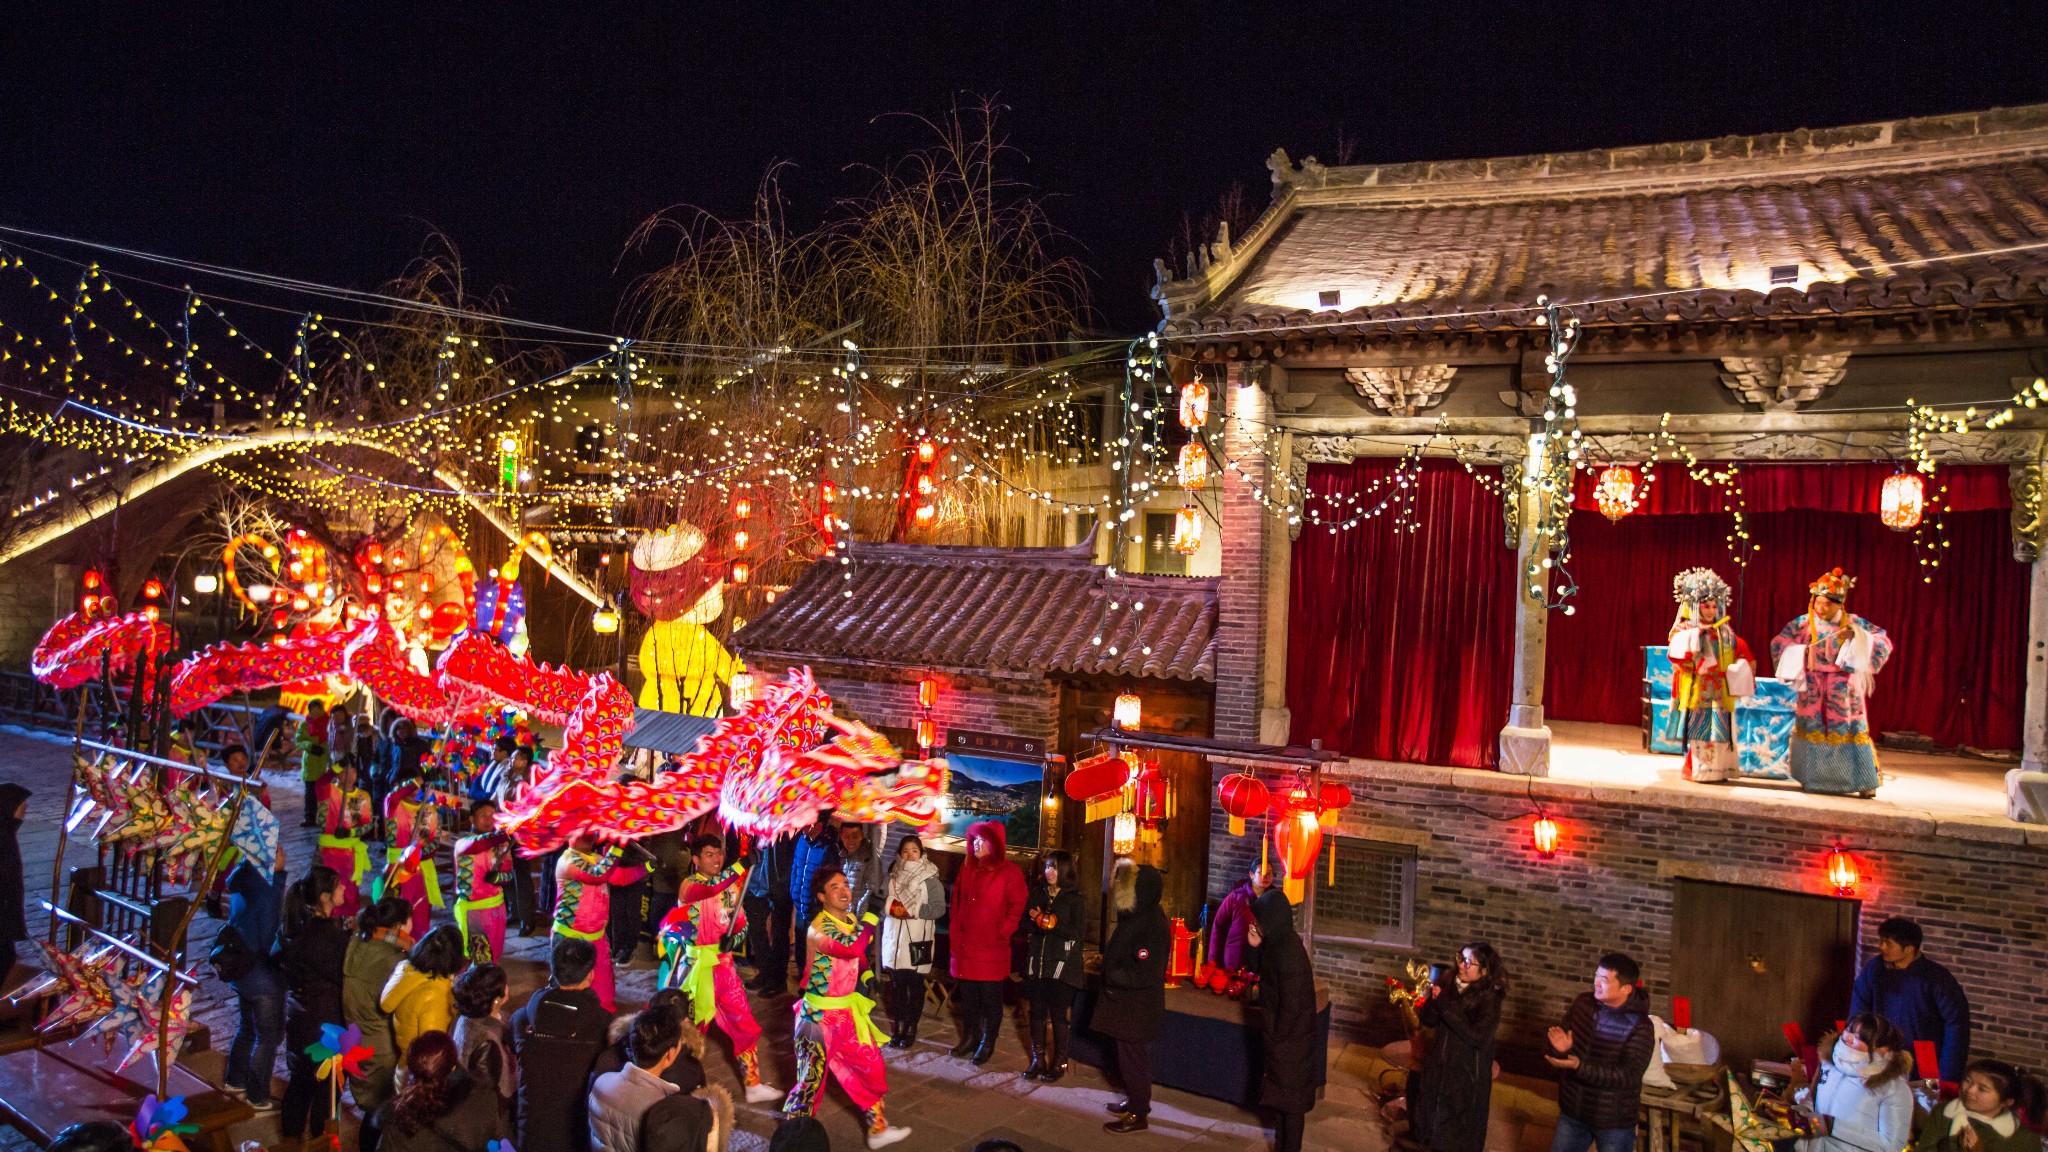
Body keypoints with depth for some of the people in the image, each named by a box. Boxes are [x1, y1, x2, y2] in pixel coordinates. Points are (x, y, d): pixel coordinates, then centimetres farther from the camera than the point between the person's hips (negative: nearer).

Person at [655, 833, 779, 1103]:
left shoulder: (730, 884, 6)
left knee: (745, 1025, 5)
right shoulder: (689, 885, -11)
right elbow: (708, 893, -35)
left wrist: (734, 938, -11)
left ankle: (753, 1084, 15)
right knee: (692, 1029, 7)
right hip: (697, 967, -5)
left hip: (723, 964, 5)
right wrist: (738, 870, -47)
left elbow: (741, 922, 12)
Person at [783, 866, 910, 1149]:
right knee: (811, 1079, 5)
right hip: (820, 1015, -7)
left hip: (848, 1011, 7)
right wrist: (872, 913, -34)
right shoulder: (818, 929, -23)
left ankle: (877, 1129, 28)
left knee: (871, 1068, 13)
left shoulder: (852, 921, 1)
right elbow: (851, 949, -40)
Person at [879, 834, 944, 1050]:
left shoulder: (931, 879, -4)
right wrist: (891, 907, -7)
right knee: (897, 985, 7)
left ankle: (911, 1029, 13)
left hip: (918, 940, -3)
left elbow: (939, 907, -9)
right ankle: (898, 1028, 16)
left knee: (915, 986, 2)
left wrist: (913, 910, -17)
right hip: (894, 938, 3)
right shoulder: (893, 876, 9)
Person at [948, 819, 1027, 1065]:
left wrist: (1002, 932, -11)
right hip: (965, 944, 5)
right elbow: (956, 903, 16)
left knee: (990, 997, 2)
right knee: (967, 994, 11)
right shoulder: (967, 869, 11)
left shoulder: (1009, 872, -6)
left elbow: (1018, 906, -7)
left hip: (992, 946, -5)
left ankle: (987, 1043, 13)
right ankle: (969, 1038, 24)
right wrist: (955, 932, 9)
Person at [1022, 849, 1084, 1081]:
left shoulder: (1075, 899, -3)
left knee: (1059, 1016, 1)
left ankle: (1059, 1062, 13)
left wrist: (1049, 924, -15)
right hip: (1037, 963, 4)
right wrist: (1034, 920, -9)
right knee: (1037, 1012, 7)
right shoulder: (1036, 893, 10)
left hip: (1062, 966, -4)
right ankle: (1038, 1060, 18)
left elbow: (1078, 932, -11)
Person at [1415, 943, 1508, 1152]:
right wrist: (1434, 1000, -22)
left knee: (1461, 1131, 11)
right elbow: (1428, 1020, -1)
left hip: (1467, 1073, -5)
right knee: (1434, 1115, 20)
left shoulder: (1490, 997, -18)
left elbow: (1479, 1037, -26)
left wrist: (1446, 1007, -26)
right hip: (1439, 1065, 5)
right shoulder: (1448, 983, -6)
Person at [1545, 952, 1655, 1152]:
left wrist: (1580, 1067, -34)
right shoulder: (1583, 1003, -4)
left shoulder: (1639, 1026, -19)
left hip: (1614, 1122, -4)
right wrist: (1560, 1049, -21)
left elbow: (1628, 1076, -24)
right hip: (1572, 1112, 5)